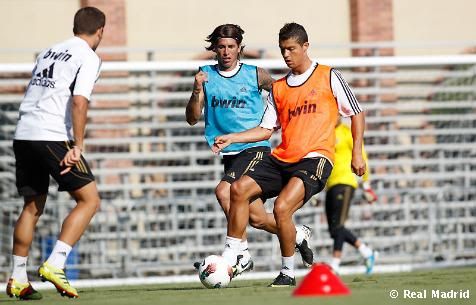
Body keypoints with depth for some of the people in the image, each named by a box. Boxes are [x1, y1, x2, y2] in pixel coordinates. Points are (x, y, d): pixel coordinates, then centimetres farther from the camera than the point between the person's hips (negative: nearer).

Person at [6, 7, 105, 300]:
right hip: (53, 137, -7)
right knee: (89, 199, 1)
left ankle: (18, 280, 15)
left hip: (23, 134, 7)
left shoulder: (48, 52, 22)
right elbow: (79, 102, -14)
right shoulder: (89, 58, -1)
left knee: (33, 207, 17)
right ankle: (54, 265, -12)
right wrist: (77, 147, -15)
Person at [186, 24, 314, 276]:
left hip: (255, 147, -4)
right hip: (230, 153, 4)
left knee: (224, 191, -28)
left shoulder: (255, 75, 0)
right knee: (257, 218, 3)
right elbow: (192, 119, 1)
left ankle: (241, 253, -23)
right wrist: (197, 91, -14)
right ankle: (298, 234, 28)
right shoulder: (206, 75, 6)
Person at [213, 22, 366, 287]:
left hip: (315, 158, -6)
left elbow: (357, 113, 6)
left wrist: (357, 153, -1)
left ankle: (288, 273, -9)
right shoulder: (278, 88, 17)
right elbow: (267, 128, 18)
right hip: (282, 158, 6)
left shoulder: (329, 77, 3)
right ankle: (229, 259, -10)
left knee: (282, 207, -26)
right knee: (240, 188, -13)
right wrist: (232, 138, 5)